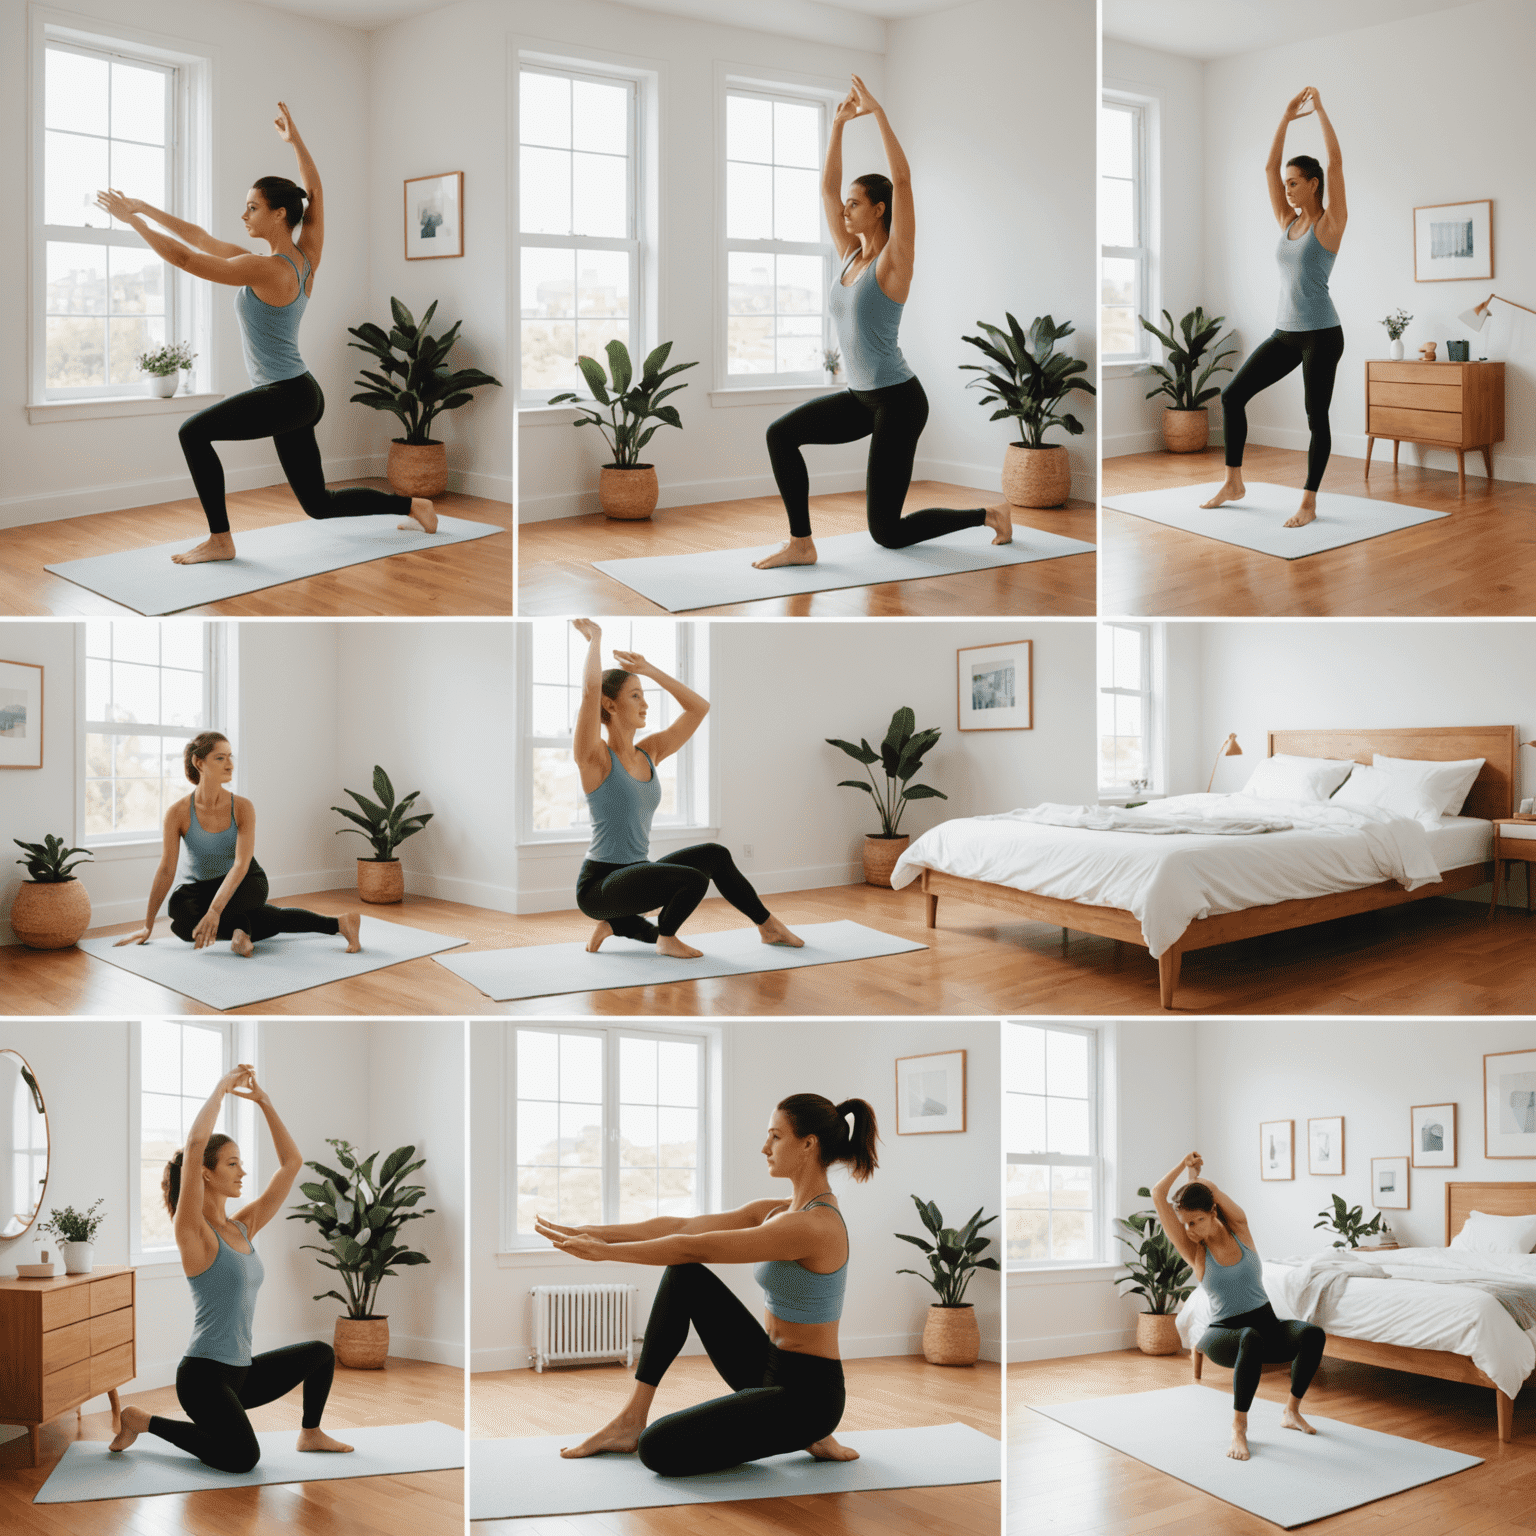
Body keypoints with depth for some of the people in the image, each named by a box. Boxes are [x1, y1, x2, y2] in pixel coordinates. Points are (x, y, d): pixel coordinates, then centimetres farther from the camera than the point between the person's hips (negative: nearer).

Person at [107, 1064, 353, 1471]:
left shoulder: (243, 1227, 8)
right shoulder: (194, 1232, -14)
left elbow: (292, 1163, 10)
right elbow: (195, 1145, -29)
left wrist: (264, 1102, 5)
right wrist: (222, 1087, -19)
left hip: (241, 1371, 8)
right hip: (204, 1374, -8)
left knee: (320, 1353, 13)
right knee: (242, 1457, -20)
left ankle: (311, 1433, 29)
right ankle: (144, 1421, 1)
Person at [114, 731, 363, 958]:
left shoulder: (242, 808, -22)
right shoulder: (178, 813, -19)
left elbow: (241, 864, -30)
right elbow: (166, 870, -18)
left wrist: (214, 910, -43)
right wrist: (147, 927, -19)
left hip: (246, 883, -3)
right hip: (202, 886, 3)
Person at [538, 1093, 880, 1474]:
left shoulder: (812, 1225, -23)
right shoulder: (777, 1212, 6)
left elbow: (695, 1247, -22)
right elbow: (682, 1226, 3)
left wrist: (606, 1251, -15)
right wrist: (593, 1233, -3)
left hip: (805, 1396, -9)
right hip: (770, 1370, 9)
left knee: (658, 1449, -18)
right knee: (684, 1274, 2)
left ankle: (804, 1438, 1)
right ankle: (632, 1419, 5)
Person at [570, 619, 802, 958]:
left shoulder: (649, 752, 8)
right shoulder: (594, 758, -12)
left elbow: (699, 707, 9)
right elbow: (590, 690, -28)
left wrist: (650, 670, 8)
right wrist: (594, 640, -13)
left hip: (635, 877, 8)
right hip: (598, 886, -8)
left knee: (714, 854, -4)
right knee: (694, 879, -26)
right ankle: (666, 938, 0)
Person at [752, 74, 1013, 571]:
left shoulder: (894, 260, -12)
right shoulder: (851, 254, 8)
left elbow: (902, 180, -22)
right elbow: (827, 187, 8)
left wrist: (879, 112, -21)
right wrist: (839, 124, 1)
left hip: (898, 400, -8)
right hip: (860, 397, 8)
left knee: (887, 532, -5)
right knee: (781, 434, -10)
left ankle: (989, 515, 16)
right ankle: (801, 544, -3)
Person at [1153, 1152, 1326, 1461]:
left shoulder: (1239, 1231, 1)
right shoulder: (1194, 1251, -5)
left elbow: (1209, 1187, -8)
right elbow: (1158, 1195, -11)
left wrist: (1194, 1174, 13)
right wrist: (1185, 1164, 2)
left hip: (1269, 1327, 3)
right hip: (1224, 1334, -3)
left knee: (1312, 1333, -29)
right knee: (1251, 1338, -40)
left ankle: (1291, 1410, -8)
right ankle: (1239, 1427, -27)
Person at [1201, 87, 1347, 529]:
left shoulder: (1330, 223, -5)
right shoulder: (1287, 223, 12)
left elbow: (1335, 164, -14)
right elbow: (1269, 167, 11)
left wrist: (1320, 110, -9)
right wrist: (1287, 117, 9)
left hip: (1321, 334, -7)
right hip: (1285, 332, 7)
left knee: (1316, 417, -2)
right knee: (1233, 395, 2)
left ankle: (1309, 504, 4)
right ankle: (1233, 484, 12)